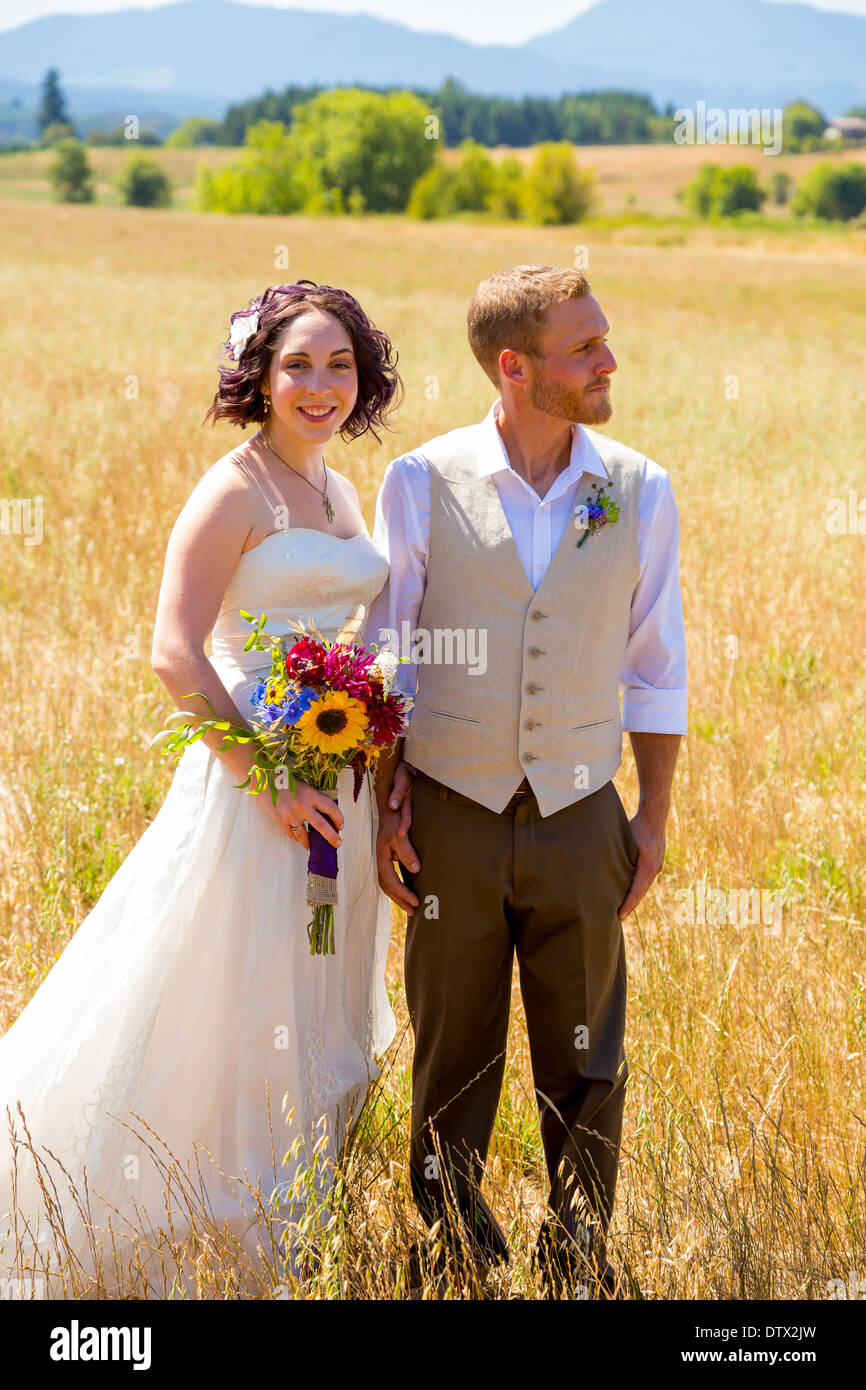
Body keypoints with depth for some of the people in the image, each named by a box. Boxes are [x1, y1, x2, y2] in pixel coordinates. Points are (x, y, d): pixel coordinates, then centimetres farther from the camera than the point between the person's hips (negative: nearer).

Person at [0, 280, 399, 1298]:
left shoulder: (339, 492, 12)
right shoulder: (234, 491, -12)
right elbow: (175, 655, -18)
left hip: (341, 787, 8)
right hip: (255, 777, -8)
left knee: (317, 1017, 16)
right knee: (230, 1016, -1)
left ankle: (284, 1231, 30)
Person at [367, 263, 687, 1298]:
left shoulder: (640, 492, -1)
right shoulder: (423, 485, -6)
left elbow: (655, 668, 6)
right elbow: (385, 659, 1)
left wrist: (652, 817, 5)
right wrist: (386, 807, -1)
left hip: (581, 816, 1)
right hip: (452, 816, -1)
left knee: (586, 1058, 8)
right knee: (453, 1051, 10)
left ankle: (580, 1257, 25)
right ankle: (450, 1247, 27)